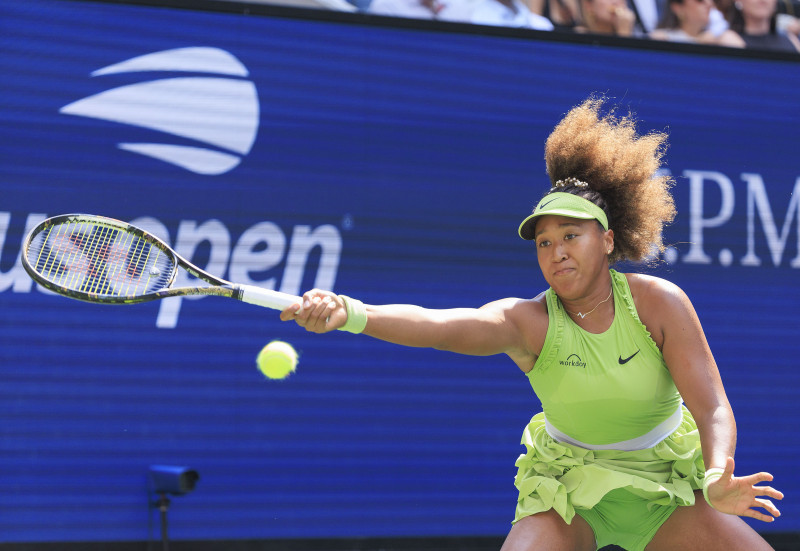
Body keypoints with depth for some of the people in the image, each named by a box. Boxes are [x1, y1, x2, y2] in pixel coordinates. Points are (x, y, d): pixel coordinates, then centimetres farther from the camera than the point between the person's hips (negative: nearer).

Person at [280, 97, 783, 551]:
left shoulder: (660, 303, -17)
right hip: (568, 488, -1)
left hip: (665, 482, 1)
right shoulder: (526, 321, -19)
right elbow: (437, 324, -38)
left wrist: (716, 481, -37)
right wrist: (350, 313, -56)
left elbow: (712, 408, -16)